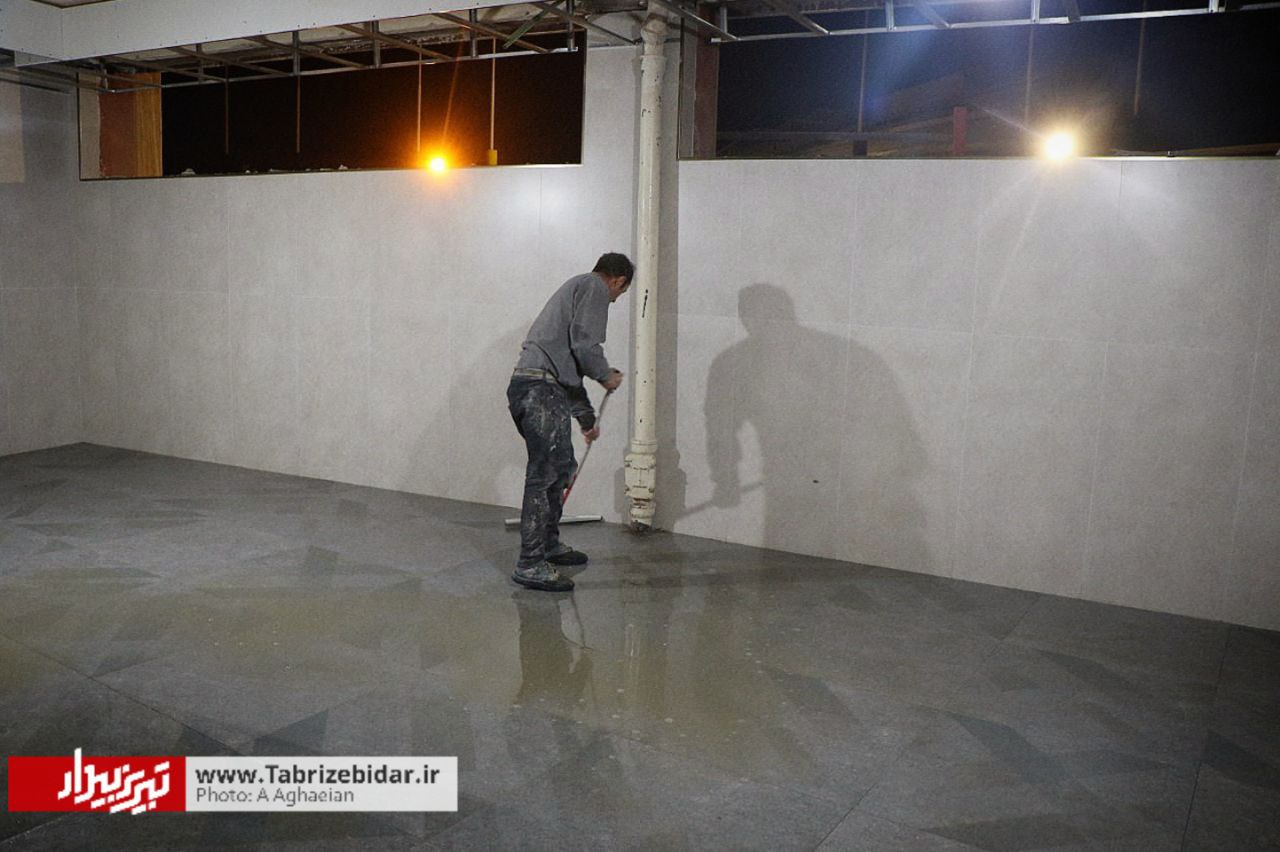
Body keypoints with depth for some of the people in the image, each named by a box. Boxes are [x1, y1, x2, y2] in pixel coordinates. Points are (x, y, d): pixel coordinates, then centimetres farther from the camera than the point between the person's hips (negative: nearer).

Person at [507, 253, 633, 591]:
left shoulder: (576, 287, 30)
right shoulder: (595, 287, 1)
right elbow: (584, 345, -15)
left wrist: (586, 417, 41)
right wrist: (607, 376, 4)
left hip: (528, 385, 10)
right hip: (541, 389, -10)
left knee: (561, 466, 20)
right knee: (545, 474, -9)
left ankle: (549, 544, 31)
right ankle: (530, 564, -7)